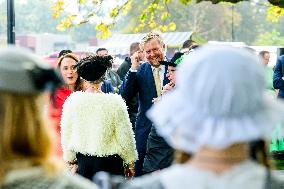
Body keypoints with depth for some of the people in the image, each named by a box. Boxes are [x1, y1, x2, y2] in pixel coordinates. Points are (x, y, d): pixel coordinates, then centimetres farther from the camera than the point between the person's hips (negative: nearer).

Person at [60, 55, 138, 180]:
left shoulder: (72, 101, -7)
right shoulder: (115, 102, -14)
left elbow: (66, 134, 3)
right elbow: (125, 137, -8)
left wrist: (70, 158, 18)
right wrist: (129, 163, 7)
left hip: (82, 162, 3)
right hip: (109, 162, -3)